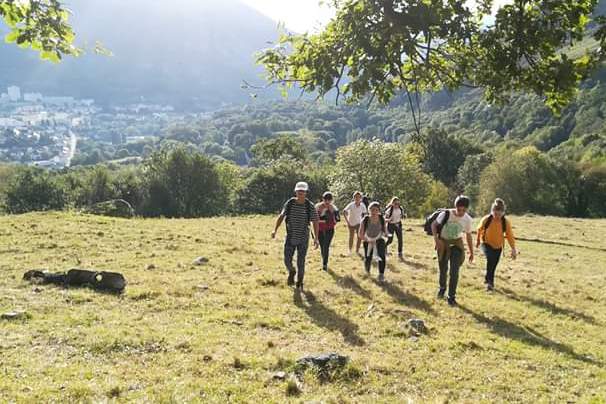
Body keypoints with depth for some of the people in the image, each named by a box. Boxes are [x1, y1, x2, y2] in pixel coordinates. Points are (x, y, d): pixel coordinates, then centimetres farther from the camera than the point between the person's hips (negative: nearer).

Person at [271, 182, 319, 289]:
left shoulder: (310, 206, -13)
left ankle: (299, 282, 27)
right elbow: (281, 216, 1)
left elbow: (315, 222, -8)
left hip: (303, 239, -2)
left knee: (301, 262, 2)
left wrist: (316, 239, -14)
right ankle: (291, 272, 36)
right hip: (290, 238, 2)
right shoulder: (289, 203, -7)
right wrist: (275, 230, -11)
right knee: (287, 261, 0)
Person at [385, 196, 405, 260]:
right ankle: (385, 246, 31)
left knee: (400, 239, -1)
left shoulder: (401, 209, -3)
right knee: (390, 240, -5)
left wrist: (404, 216, -11)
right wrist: (388, 220, -33)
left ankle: (400, 254, 12)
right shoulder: (389, 210, -16)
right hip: (391, 225, -4)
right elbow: (385, 218, -12)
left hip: (398, 225, 4)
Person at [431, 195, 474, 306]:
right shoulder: (446, 214, -18)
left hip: (456, 245, 0)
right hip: (443, 244, 0)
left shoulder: (468, 220, -11)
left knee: (454, 271, -10)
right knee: (443, 269, 12)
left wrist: (471, 252, 10)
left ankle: (451, 296, 2)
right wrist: (436, 238, -18)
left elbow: (469, 236, 4)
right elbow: (434, 224, -4)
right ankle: (442, 288, 41)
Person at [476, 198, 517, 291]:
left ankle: (491, 283, 32)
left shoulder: (506, 222, -14)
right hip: (486, 244, -2)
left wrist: (513, 249, -13)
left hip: (498, 247, 2)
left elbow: (510, 236, -6)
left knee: (494, 265, 7)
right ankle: (488, 281, -19)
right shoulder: (486, 219, -16)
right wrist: (478, 240, 17)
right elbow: (479, 229, 3)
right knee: (490, 258, -30)